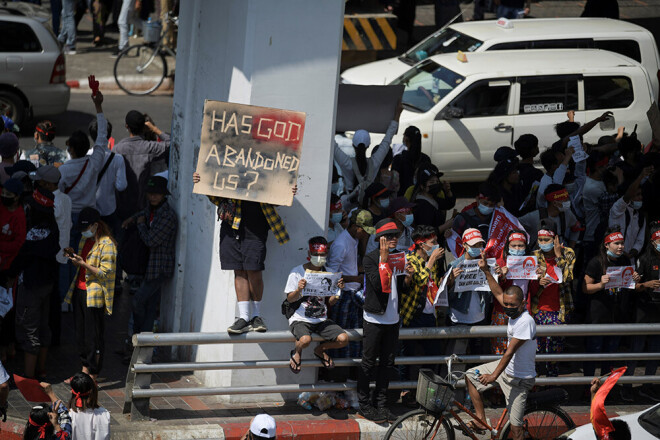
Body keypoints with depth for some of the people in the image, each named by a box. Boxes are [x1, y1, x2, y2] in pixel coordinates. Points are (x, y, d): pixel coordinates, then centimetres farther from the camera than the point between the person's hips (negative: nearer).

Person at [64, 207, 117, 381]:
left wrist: (83, 263, -23)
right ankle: (85, 370, 24)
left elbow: (105, 272, -17)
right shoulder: (85, 240, 13)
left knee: (93, 336, -4)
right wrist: (73, 256, 3)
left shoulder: (106, 244, -13)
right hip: (79, 291, 9)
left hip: (94, 295, -9)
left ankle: (93, 376, 2)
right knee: (80, 334, 14)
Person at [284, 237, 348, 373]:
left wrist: (338, 290, -9)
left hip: (321, 320, 4)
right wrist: (298, 290, -22)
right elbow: (290, 299, -1)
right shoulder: (297, 272, -3)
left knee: (343, 339, -19)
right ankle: (297, 353, 4)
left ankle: (320, 350, 14)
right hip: (300, 319, -4)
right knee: (305, 340, -36)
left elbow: (331, 302, 10)